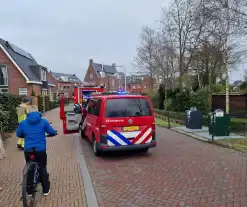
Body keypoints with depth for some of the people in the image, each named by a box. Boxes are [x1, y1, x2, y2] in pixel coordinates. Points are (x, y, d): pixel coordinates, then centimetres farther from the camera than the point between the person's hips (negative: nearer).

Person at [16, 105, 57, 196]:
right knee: (42, 168, 14)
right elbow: (52, 132, -1)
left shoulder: (23, 123, -1)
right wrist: (55, 132, 22)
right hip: (41, 150, -1)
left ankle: (29, 190, 27)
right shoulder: (43, 121, -6)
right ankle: (46, 190, 19)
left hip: (28, 150, 2)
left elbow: (18, 134, 12)